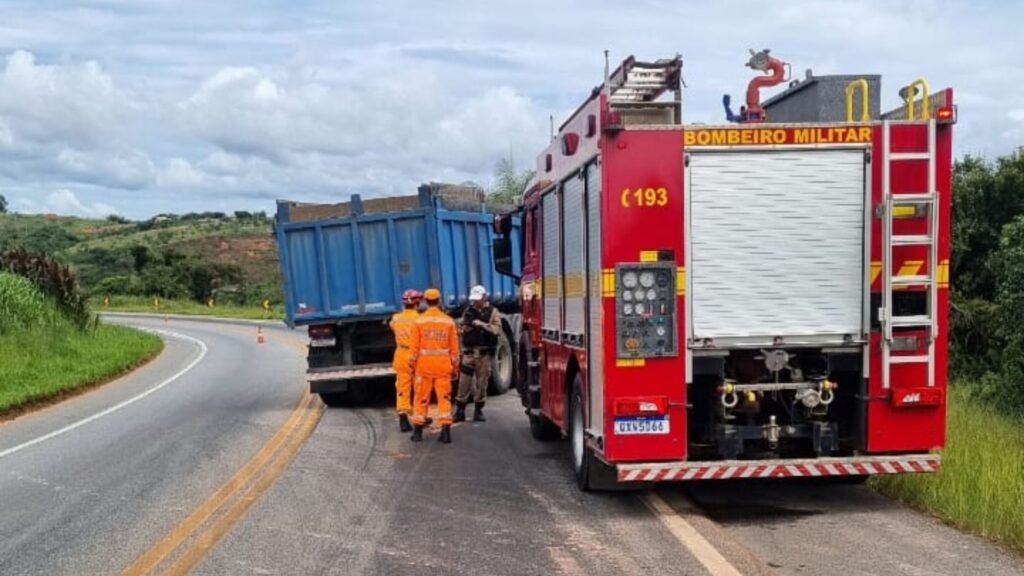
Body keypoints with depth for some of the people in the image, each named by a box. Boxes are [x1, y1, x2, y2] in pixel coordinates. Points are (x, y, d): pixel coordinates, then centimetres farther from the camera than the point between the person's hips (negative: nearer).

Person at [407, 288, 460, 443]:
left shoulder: (419, 321, -4)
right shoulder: (448, 321, 0)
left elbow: (414, 346, -3)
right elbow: (454, 347, 2)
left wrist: (412, 364, 7)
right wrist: (455, 366, 10)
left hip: (424, 365, 0)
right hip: (443, 365, 1)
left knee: (422, 398, 9)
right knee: (444, 397, 4)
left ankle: (418, 431, 15)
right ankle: (446, 431, -2)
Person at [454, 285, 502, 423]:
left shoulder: (492, 311, 0)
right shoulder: (468, 311, 11)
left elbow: (497, 329, -13)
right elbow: (462, 329, 16)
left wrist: (482, 324, -19)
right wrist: (467, 326, -6)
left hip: (484, 352, -2)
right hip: (469, 351, 2)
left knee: (482, 382, 3)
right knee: (464, 382, -1)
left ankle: (478, 411, 12)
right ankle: (460, 411, 4)